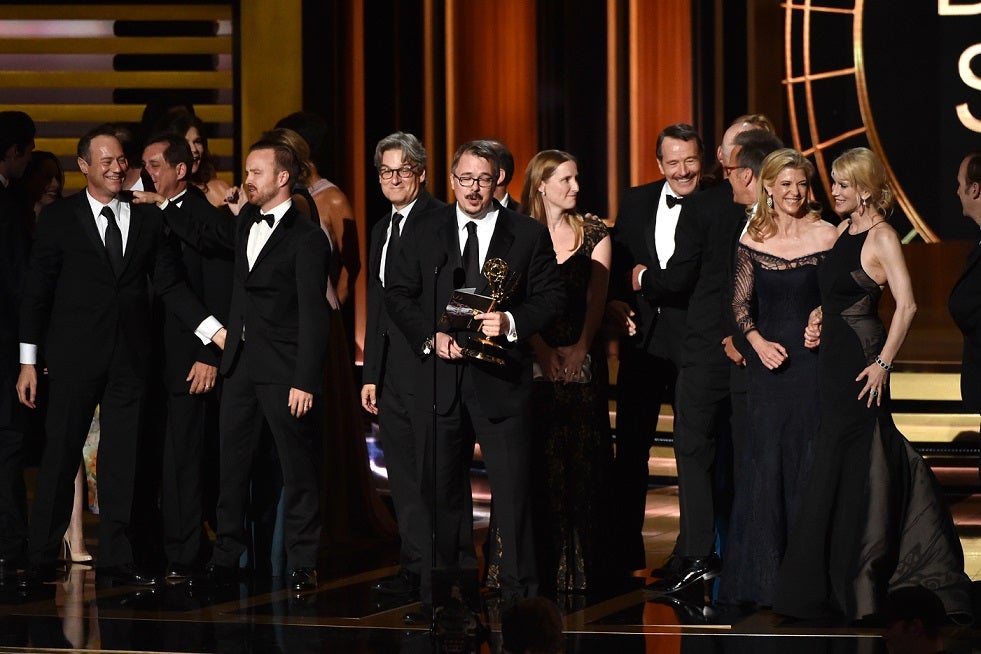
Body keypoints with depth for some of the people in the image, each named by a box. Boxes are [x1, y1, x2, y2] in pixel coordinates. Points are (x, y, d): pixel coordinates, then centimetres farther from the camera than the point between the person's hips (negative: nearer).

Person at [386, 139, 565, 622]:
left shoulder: (529, 234, 3)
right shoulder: (423, 231, 9)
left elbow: (552, 297, 2)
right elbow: (398, 295, 7)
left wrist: (512, 323, -15)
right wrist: (430, 337, -8)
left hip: (501, 378, -2)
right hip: (440, 377, 2)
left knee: (513, 489, -3)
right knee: (440, 490, 8)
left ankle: (519, 596, 3)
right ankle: (437, 596, 14)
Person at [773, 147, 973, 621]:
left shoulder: (881, 236, -13)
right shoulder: (843, 230, 12)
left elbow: (907, 305, -20)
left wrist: (883, 362, -22)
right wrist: (819, 317, 5)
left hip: (862, 358, -8)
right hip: (834, 354, 8)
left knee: (849, 462, -3)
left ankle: (856, 582, 5)